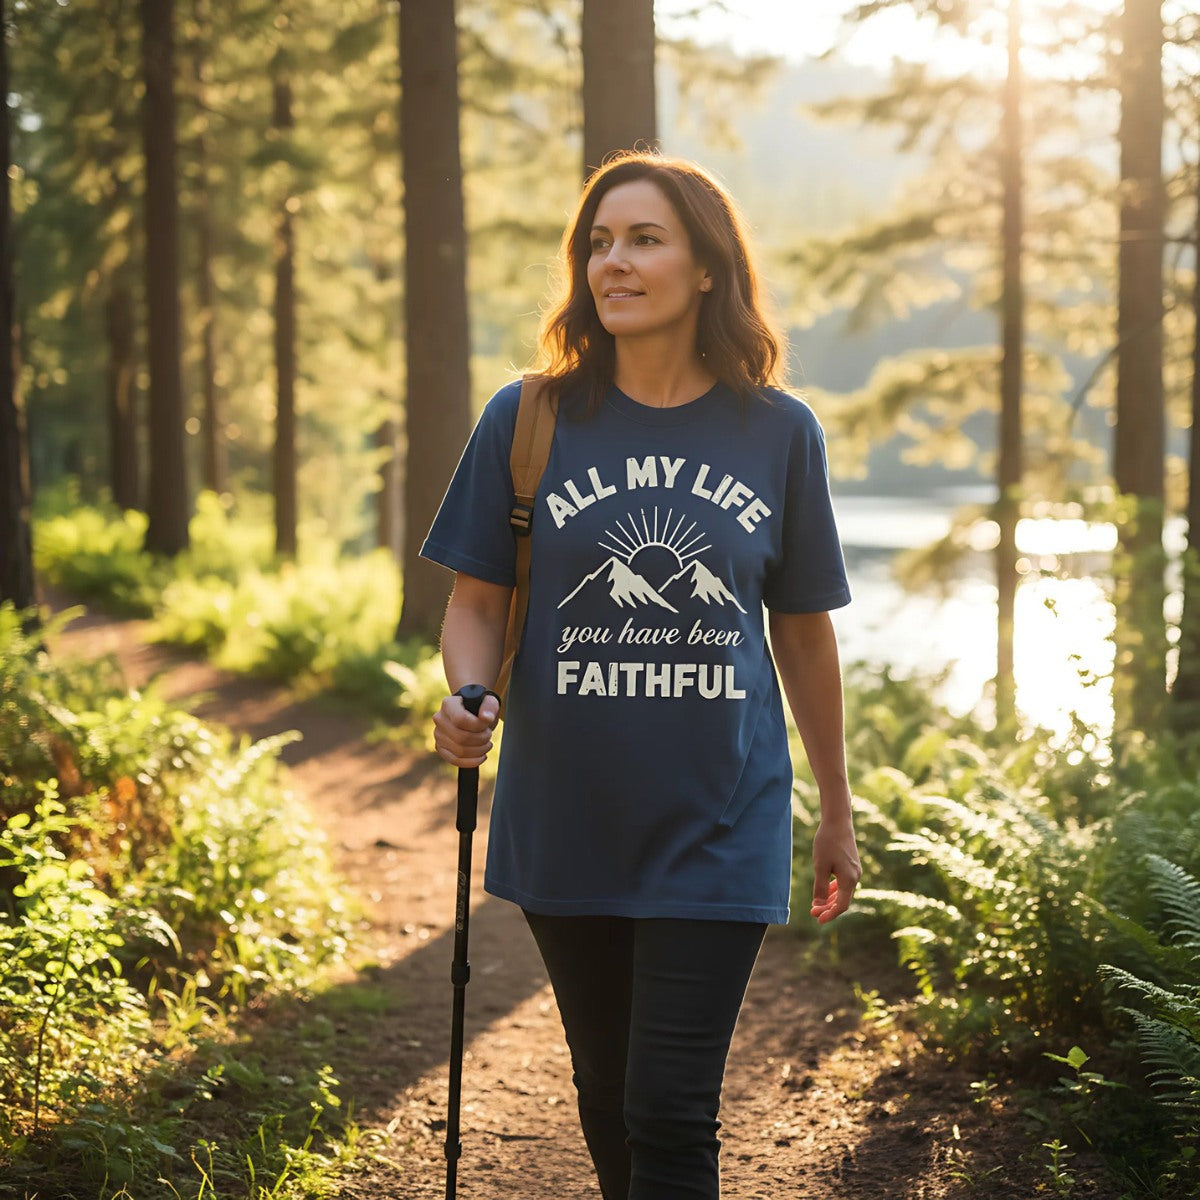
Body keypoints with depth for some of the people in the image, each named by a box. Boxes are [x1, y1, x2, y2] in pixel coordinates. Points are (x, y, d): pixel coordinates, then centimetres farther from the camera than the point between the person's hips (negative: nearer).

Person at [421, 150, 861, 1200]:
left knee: (671, 1114, -7)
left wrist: (838, 815, 15)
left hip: (719, 828, -1)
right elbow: (476, 603, 4)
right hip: (565, 826, 2)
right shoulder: (528, 422, -1)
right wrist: (468, 699, -18)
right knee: (609, 1099, 15)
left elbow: (804, 632, 9)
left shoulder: (778, 433, 0)